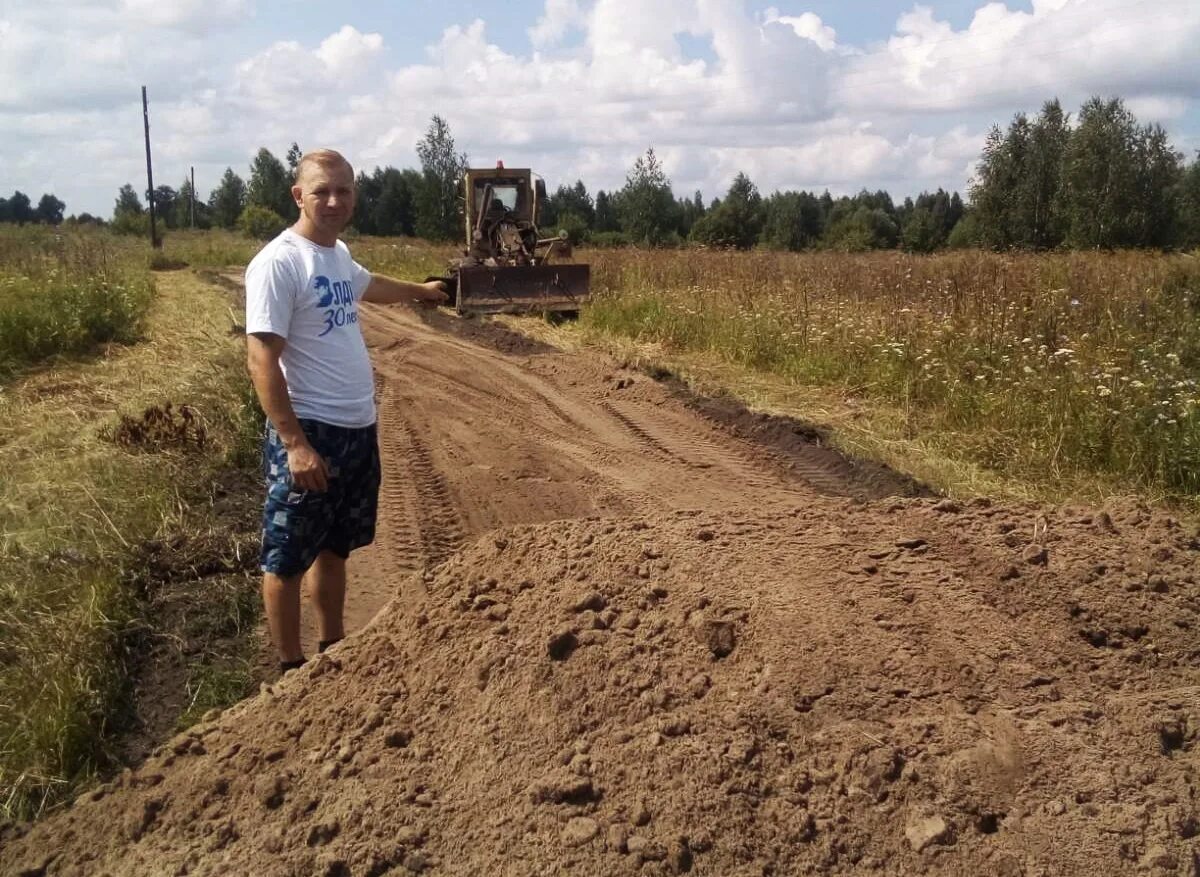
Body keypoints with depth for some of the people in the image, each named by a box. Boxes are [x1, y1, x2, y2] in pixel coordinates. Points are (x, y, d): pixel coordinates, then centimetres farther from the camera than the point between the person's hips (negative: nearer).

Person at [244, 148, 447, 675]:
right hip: (309, 434, -9)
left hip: (358, 429, 9)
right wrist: (294, 443, -28)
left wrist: (421, 290, 53)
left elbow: (368, 285, 35)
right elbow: (261, 361, -22)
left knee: (335, 548, 20)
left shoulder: (339, 254, 9)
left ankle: (333, 652, 34)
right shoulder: (278, 263, -17)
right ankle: (291, 670, 16)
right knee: (287, 559, 5)